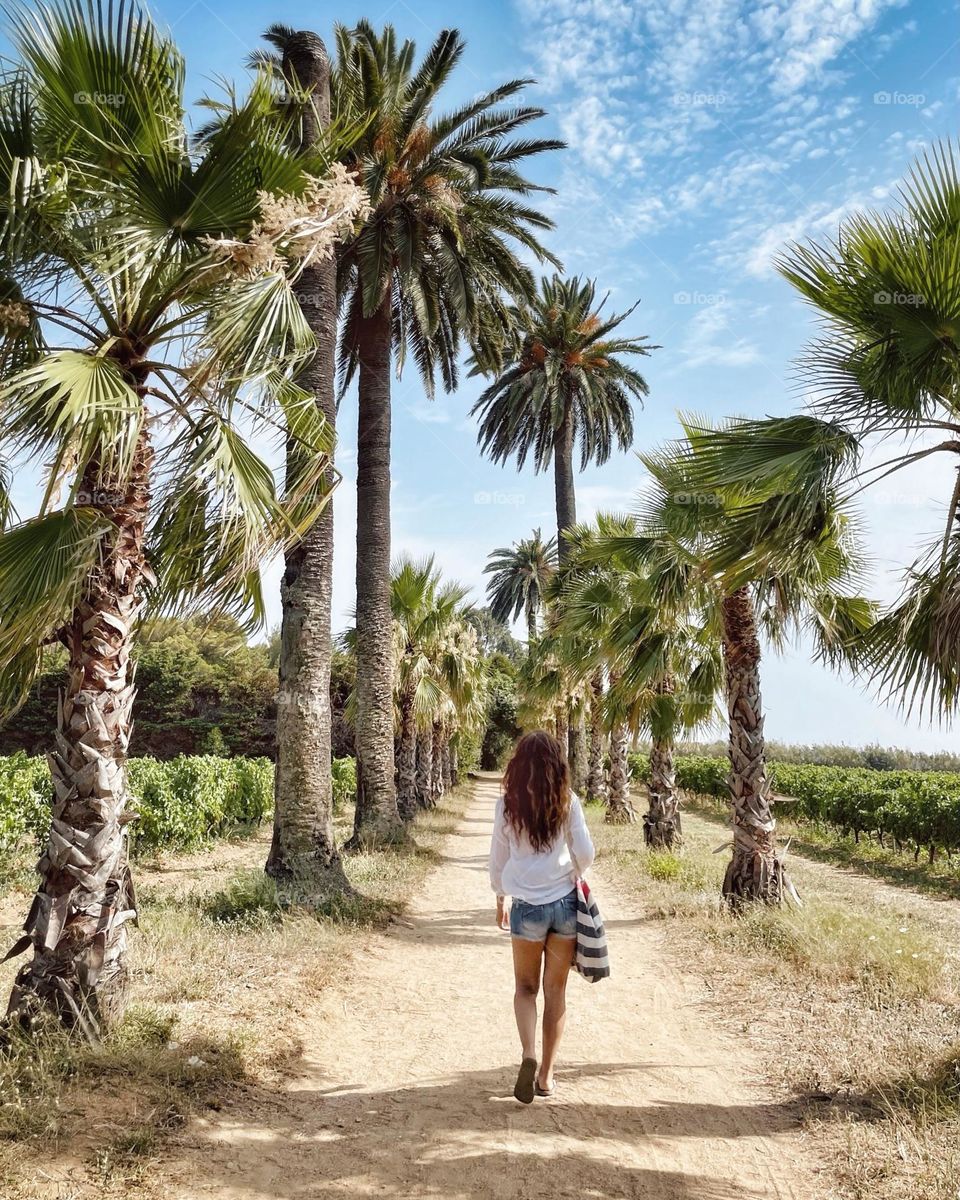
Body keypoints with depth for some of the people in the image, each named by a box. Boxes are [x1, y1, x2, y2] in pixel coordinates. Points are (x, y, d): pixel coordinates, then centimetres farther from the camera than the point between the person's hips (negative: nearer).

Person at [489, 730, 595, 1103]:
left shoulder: (508, 804, -3)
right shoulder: (568, 801, -4)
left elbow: (498, 858, 5)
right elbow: (585, 854, -2)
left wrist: (501, 899, 19)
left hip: (526, 906, 0)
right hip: (564, 903, 1)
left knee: (526, 987, 16)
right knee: (556, 991, 12)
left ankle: (529, 1055, -6)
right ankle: (546, 1075, 18)